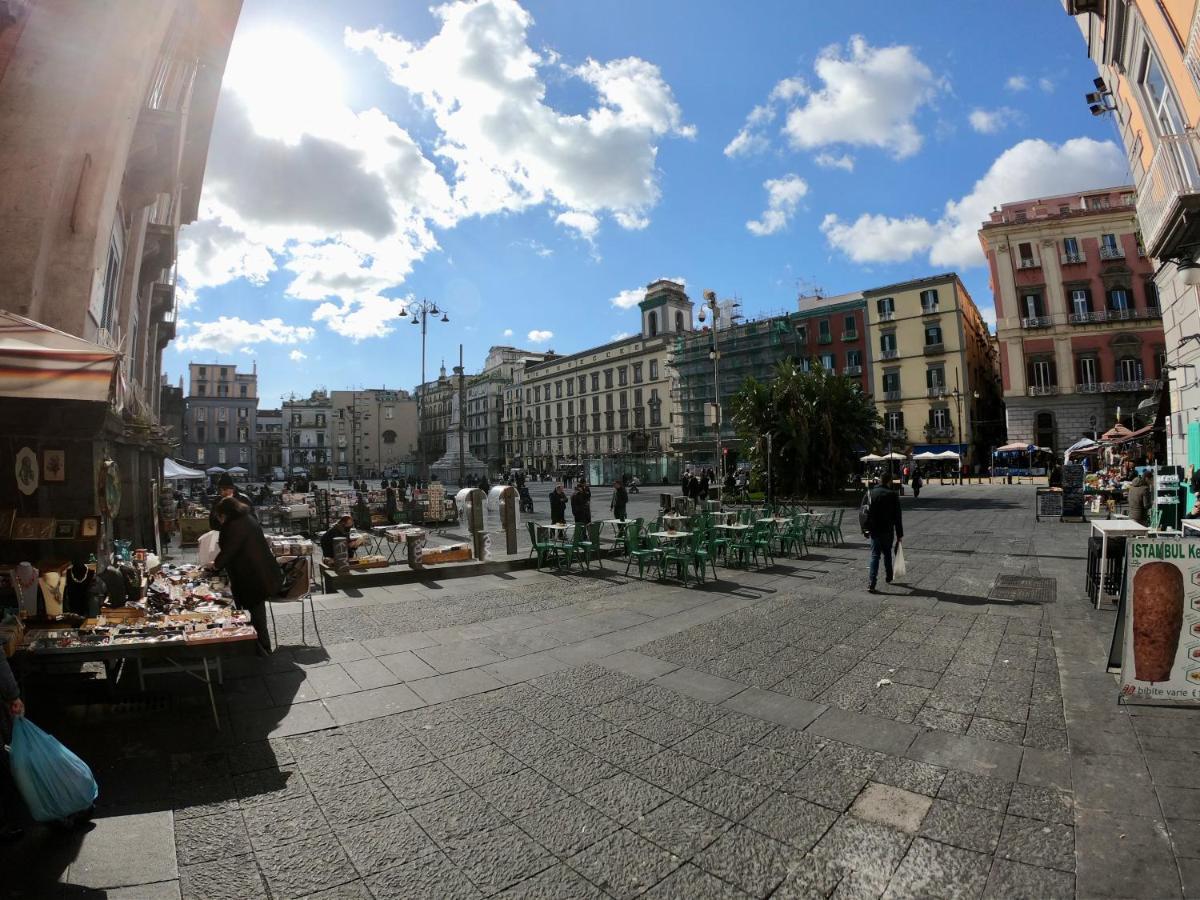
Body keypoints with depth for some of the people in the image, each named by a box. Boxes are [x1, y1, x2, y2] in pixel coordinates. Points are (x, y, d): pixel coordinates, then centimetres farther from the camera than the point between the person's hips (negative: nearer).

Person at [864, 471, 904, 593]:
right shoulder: (893, 495, -9)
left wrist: (867, 528, 11)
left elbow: (866, 512, 2)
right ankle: (888, 577, 34)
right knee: (887, 553, 20)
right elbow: (897, 517, -7)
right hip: (888, 531, -1)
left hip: (874, 530, 1)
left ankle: (871, 584, -9)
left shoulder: (871, 493, -1)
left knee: (875, 556, 1)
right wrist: (900, 534, -2)